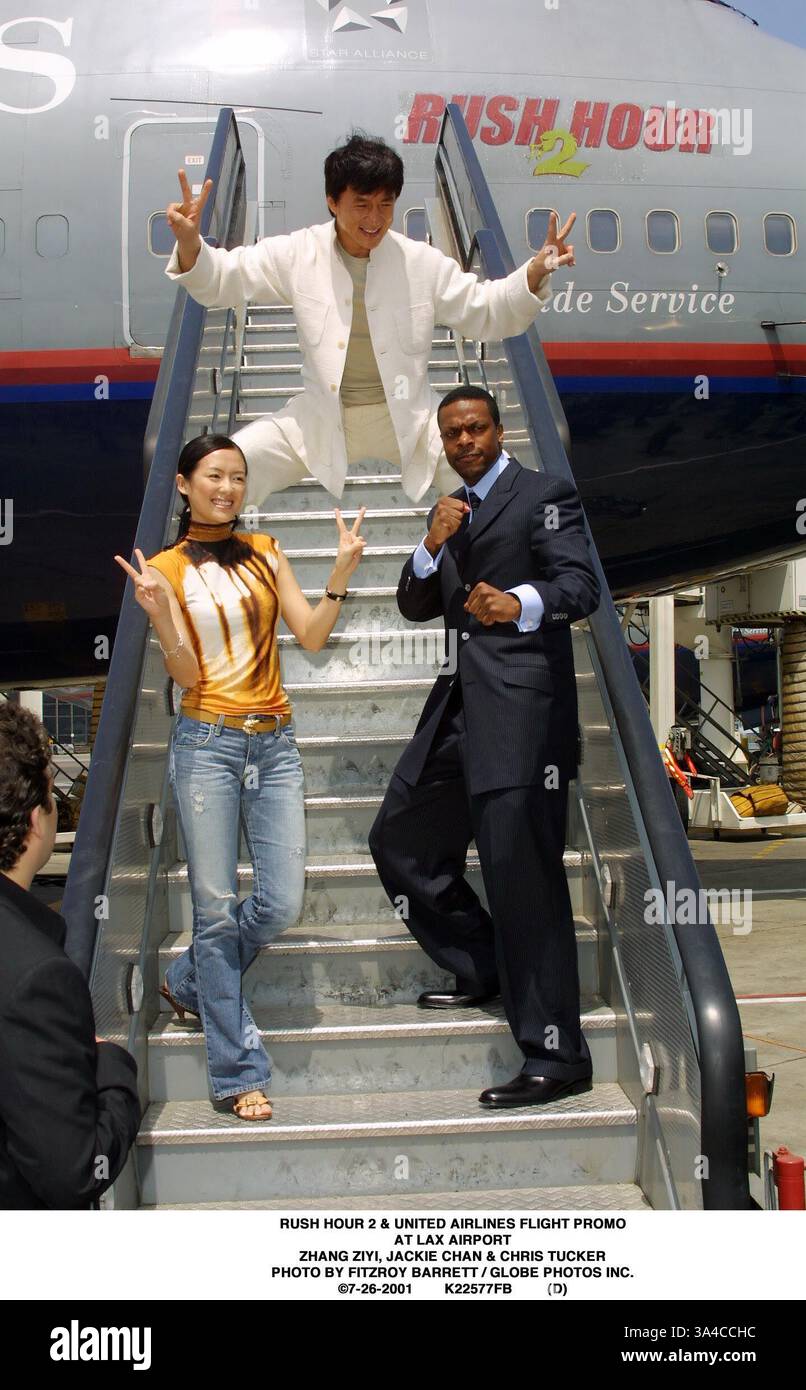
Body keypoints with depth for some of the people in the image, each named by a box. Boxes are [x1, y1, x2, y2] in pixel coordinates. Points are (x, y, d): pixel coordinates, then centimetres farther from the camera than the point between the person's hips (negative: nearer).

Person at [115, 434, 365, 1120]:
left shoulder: (264, 553, 11)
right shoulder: (167, 569, 2)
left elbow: (314, 636, 3)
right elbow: (187, 673, -5)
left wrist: (343, 570, -9)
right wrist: (158, 610, -19)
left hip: (274, 743, 4)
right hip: (208, 745, -3)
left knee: (282, 903, 0)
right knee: (217, 907, -2)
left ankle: (188, 982, 29)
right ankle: (238, 1070, 10)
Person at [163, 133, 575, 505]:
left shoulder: (424, 262, -2)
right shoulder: (298, 254, -3)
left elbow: (484, 311, 4)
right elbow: (222, 280, -4)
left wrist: (536, 271, -15)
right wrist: (189, 244, -28)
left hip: (409, 418, 0)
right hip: (319, 420, 0)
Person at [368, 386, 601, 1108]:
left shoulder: (545, 495, -2)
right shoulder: (452, 511, 21)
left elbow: (581, 584, -15)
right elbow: (414, 607, 17)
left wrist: (521, 602, -37)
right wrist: (432, 547, -3)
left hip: (520, 704, -9)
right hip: (459, 702, 9)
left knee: (521, 872, -12)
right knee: (400, 840, 15)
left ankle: (557, 1055, -7)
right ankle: (482, 974, 30)